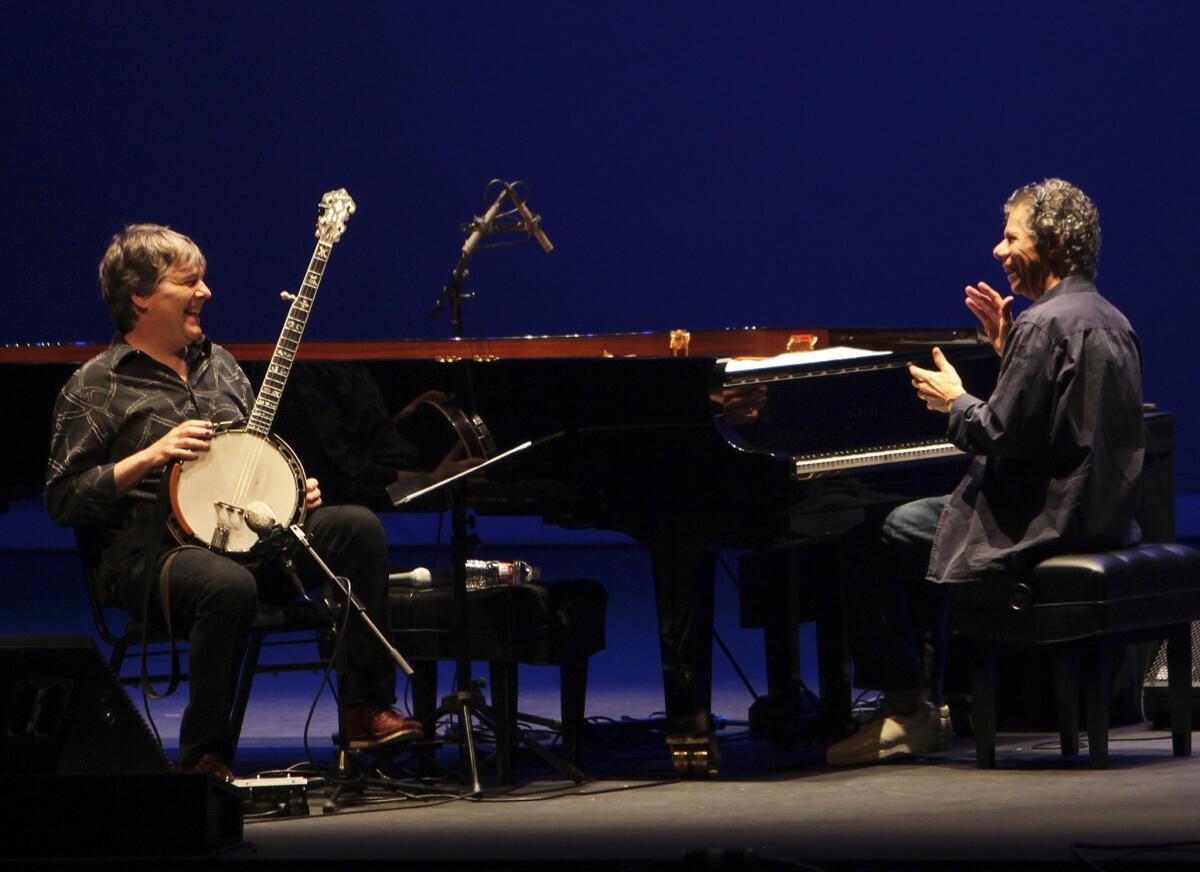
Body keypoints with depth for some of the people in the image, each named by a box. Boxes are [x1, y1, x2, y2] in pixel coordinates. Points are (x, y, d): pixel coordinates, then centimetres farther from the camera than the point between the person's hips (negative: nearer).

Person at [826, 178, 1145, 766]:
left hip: (1048, 523, -10)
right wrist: (1006, 347, 16)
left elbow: (1003, 436, -22)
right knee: (923, 524, 24)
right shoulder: (1111, 321, 12)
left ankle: (909, 710, 11)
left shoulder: (1044, 326, -19)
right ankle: (927, 705, 24)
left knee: (894, 535, 4)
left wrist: (954, 402, -3)